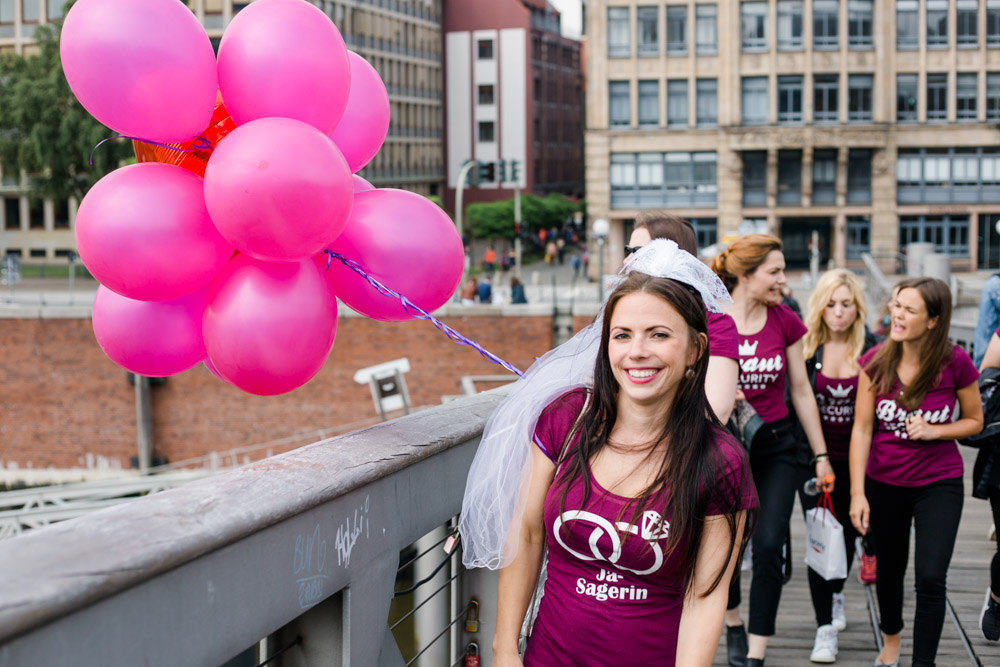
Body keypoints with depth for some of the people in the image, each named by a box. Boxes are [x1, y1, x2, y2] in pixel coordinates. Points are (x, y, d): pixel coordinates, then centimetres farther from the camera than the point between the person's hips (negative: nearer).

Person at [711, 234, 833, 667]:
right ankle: (734, 624, 36)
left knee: (768, 547, -9)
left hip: (775, 446, 1)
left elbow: (801, 392, 6)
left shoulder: (786, 322, -1)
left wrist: (821, 455, 7)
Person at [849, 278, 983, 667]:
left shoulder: (955, 363, -15)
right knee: (889, 568, 19)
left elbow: (974, 421, 0)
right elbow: (862, 428, -8)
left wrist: (934, 431, -19)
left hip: (939, 482, -2)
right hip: (885, 482, 2)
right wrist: (857, 493, -12)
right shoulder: (876, 362, -11)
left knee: (930, 578, -12)